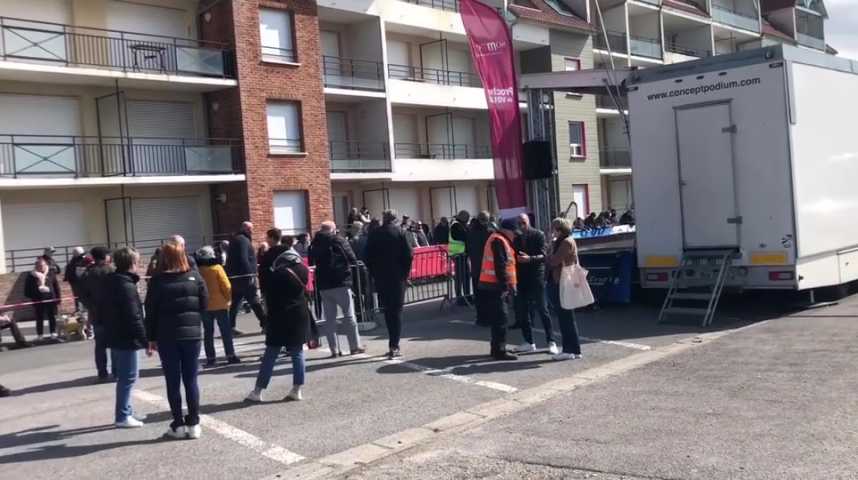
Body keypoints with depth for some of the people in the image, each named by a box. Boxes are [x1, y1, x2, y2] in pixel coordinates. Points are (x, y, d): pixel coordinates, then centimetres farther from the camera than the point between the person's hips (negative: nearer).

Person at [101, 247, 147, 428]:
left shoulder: (111, 283, 11)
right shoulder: (127, 287, -19)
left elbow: (106, 312, 18)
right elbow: (134, 318, -22)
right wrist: (146, 340, -17)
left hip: (114, 337, 10)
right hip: (126, 339, -10)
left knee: (122, 376, 17)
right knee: (128, 377, -2)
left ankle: (125, 412, 25)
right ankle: (123, 416, 1)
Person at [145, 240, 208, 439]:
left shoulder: (158, 281, -5)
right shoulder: (194, 277, 0)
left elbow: (151, 312, -4)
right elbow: (204, 304, 1)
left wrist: (151, 339, 1)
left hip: (167, 337, -1)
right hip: (192, 334, 2)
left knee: (173, 382, 6)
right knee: (191, 380, 7)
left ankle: (178, 425, 9)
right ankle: (193, 424, 7)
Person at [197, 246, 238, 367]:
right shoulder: (217, 268, -9)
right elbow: (226, 286, -11)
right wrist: (228, 299, 4)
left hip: (204, 306, 2)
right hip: (219, 305, -2)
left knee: (208, 333, 10)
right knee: (226, 331, 6)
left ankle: (210, 358, 8)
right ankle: (230, 355, 5)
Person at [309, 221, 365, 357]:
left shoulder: (314, 244, 7)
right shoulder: (338, 240, -6)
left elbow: (311, 263, 13)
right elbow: (352, 259, -7)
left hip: (323, 285, 4)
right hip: (340, 282, -4)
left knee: (329, 318, 8)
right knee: (349, 316, 5)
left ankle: (334, 349, 7)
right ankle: (355, 346, 6)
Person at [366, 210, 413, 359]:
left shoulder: (374, 234, 2)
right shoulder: (399, 232, -5)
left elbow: (368, 257, 2)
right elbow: (408, 255, -9)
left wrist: (374, 274, 10)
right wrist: (405, 273, 2)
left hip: (380, 279, 3)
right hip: (397, 278, -3)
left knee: (388, 310, 14)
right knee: (397, 311, 1)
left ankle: (393, 344, 19)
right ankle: (394, 346, -5)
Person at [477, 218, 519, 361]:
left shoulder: (499, 240, 19)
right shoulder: (499, 241, -14)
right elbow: (501, 266, -21)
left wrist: (508, 284, 18)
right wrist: (507, 284, -22)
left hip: (494, 285, 10)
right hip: (494, 286, -10)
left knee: (498, 318, 15)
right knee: (501, 318, -8)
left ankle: (497, 348, 22)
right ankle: (499, 351, -6)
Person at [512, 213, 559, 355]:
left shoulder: (538, 235, -4)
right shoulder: (516, 238, 11)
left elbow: (543, 255, -14)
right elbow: (514, 257, 14)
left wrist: (530, 258, -30)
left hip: (536, 277, -5)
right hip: (521, 278, 5)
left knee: (542, 310, -2)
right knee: (522, 311, 7)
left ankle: (551, 342, 5)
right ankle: (529, 342, 17)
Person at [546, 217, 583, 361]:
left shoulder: (567, 242, -12)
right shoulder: (560, 242, 18)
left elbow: (554, 261, -17)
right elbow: (552, 261, 13)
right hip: (557, 283, 10)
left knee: (566, 318, -5)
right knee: (563, 318, 12)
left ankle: (573, 350, 0)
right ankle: (568, 349, 18)